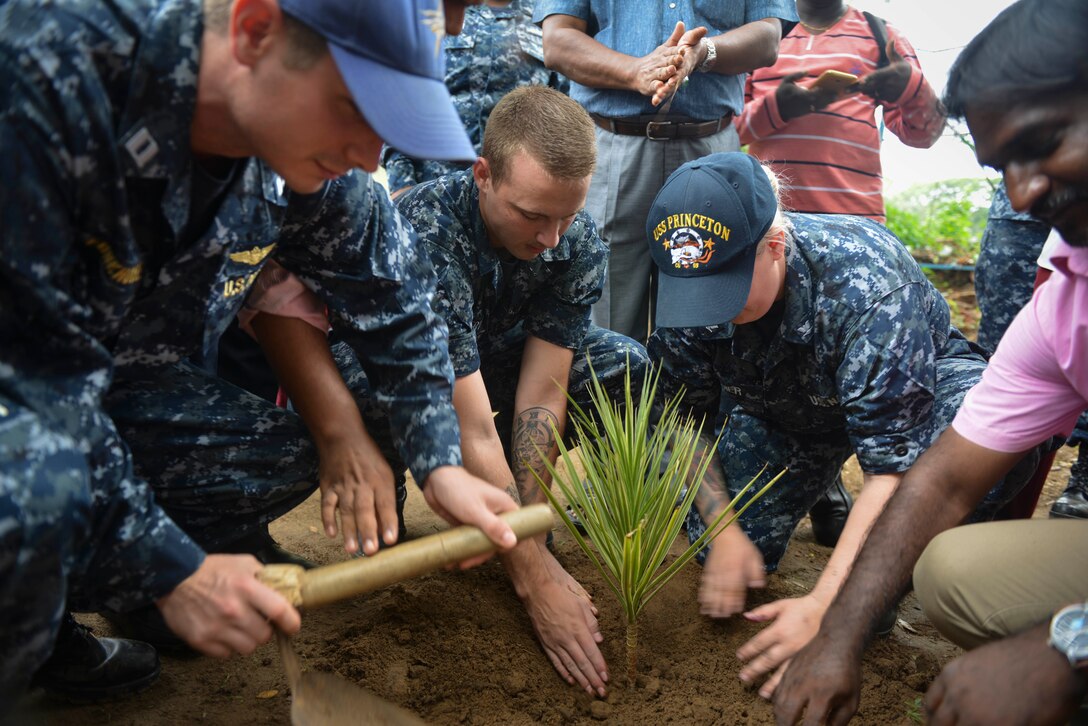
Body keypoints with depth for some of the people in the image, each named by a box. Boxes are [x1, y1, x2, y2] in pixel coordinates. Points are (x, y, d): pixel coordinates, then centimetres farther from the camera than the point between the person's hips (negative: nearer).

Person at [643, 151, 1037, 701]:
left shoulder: (867, 285, -39)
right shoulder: (689, 284, -25)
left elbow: (895, 465, -39)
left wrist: (825, 604, -43)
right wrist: (724, 529, -20)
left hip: (918, 382, -3)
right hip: (785, 405, 4)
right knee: (723, 557, -10)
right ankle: (821, 497, 21)